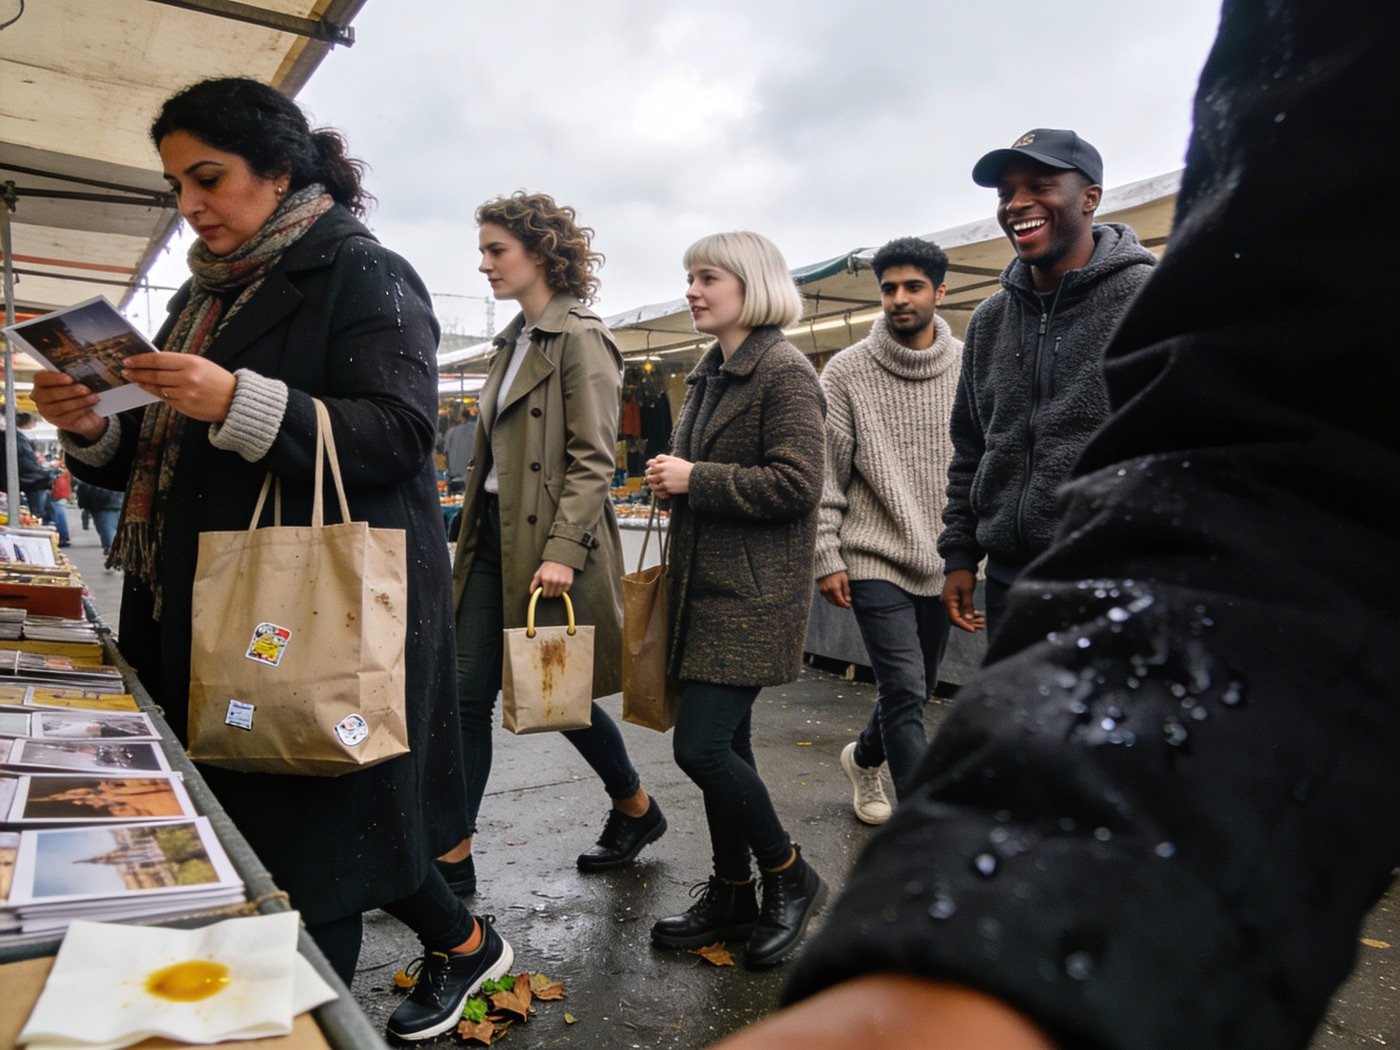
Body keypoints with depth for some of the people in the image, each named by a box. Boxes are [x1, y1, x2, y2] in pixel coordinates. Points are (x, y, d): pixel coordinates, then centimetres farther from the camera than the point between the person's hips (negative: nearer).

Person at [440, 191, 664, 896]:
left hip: (548, 545, -8)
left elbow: (592, 460, -17)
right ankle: (453, 855, 15)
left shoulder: (580, 338, -10)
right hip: (494, 536, 8)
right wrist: (474, 533, 17)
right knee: (468, 694, 5)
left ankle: (636, 810, 30)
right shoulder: (516, 340, 16)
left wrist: (563, 551, -24)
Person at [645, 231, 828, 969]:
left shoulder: (784, 372, -10)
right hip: (705, 587, 8)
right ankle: (731, 895, 27)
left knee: (701, 746, -10)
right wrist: (671, 481, 4)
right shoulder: (708, 374, 16)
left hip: (753, 595, -8)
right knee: (721, 744, 13)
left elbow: (795, 485, -19)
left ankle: (790, 877, 13)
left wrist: (694, 480, -17)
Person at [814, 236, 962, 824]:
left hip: (941, 562, 4)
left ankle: (863, 758, 45)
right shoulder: (847, 372, -3)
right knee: (905, 689, -10)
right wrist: (827, 558, -7)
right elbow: (826, 474, -3)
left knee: (913, 692, 16)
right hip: (873, 557, -3)